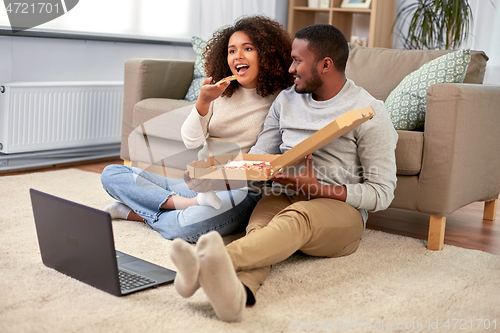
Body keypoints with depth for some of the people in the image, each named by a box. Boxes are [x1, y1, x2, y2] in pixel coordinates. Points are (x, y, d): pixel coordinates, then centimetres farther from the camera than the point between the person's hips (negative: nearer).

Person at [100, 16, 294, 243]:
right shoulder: (220, 91, 11)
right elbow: (192, 142, 0)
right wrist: (203, 102, -15)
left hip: (240, 191, -5)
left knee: (186, 226, -39)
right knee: (111, 174, -6)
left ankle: (141, 213, -10)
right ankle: (187, 204, -20)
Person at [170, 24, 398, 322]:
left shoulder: (369, 112, -1)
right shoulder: (286, 101, 17)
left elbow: (382, 192, -5)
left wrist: (317, 188, -17)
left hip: (340, 208, -4)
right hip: (283, 197, 4)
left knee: (296, 216, -39)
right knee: (259, 229, -33)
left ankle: (218, 260, -67)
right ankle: (236, 289, -66)